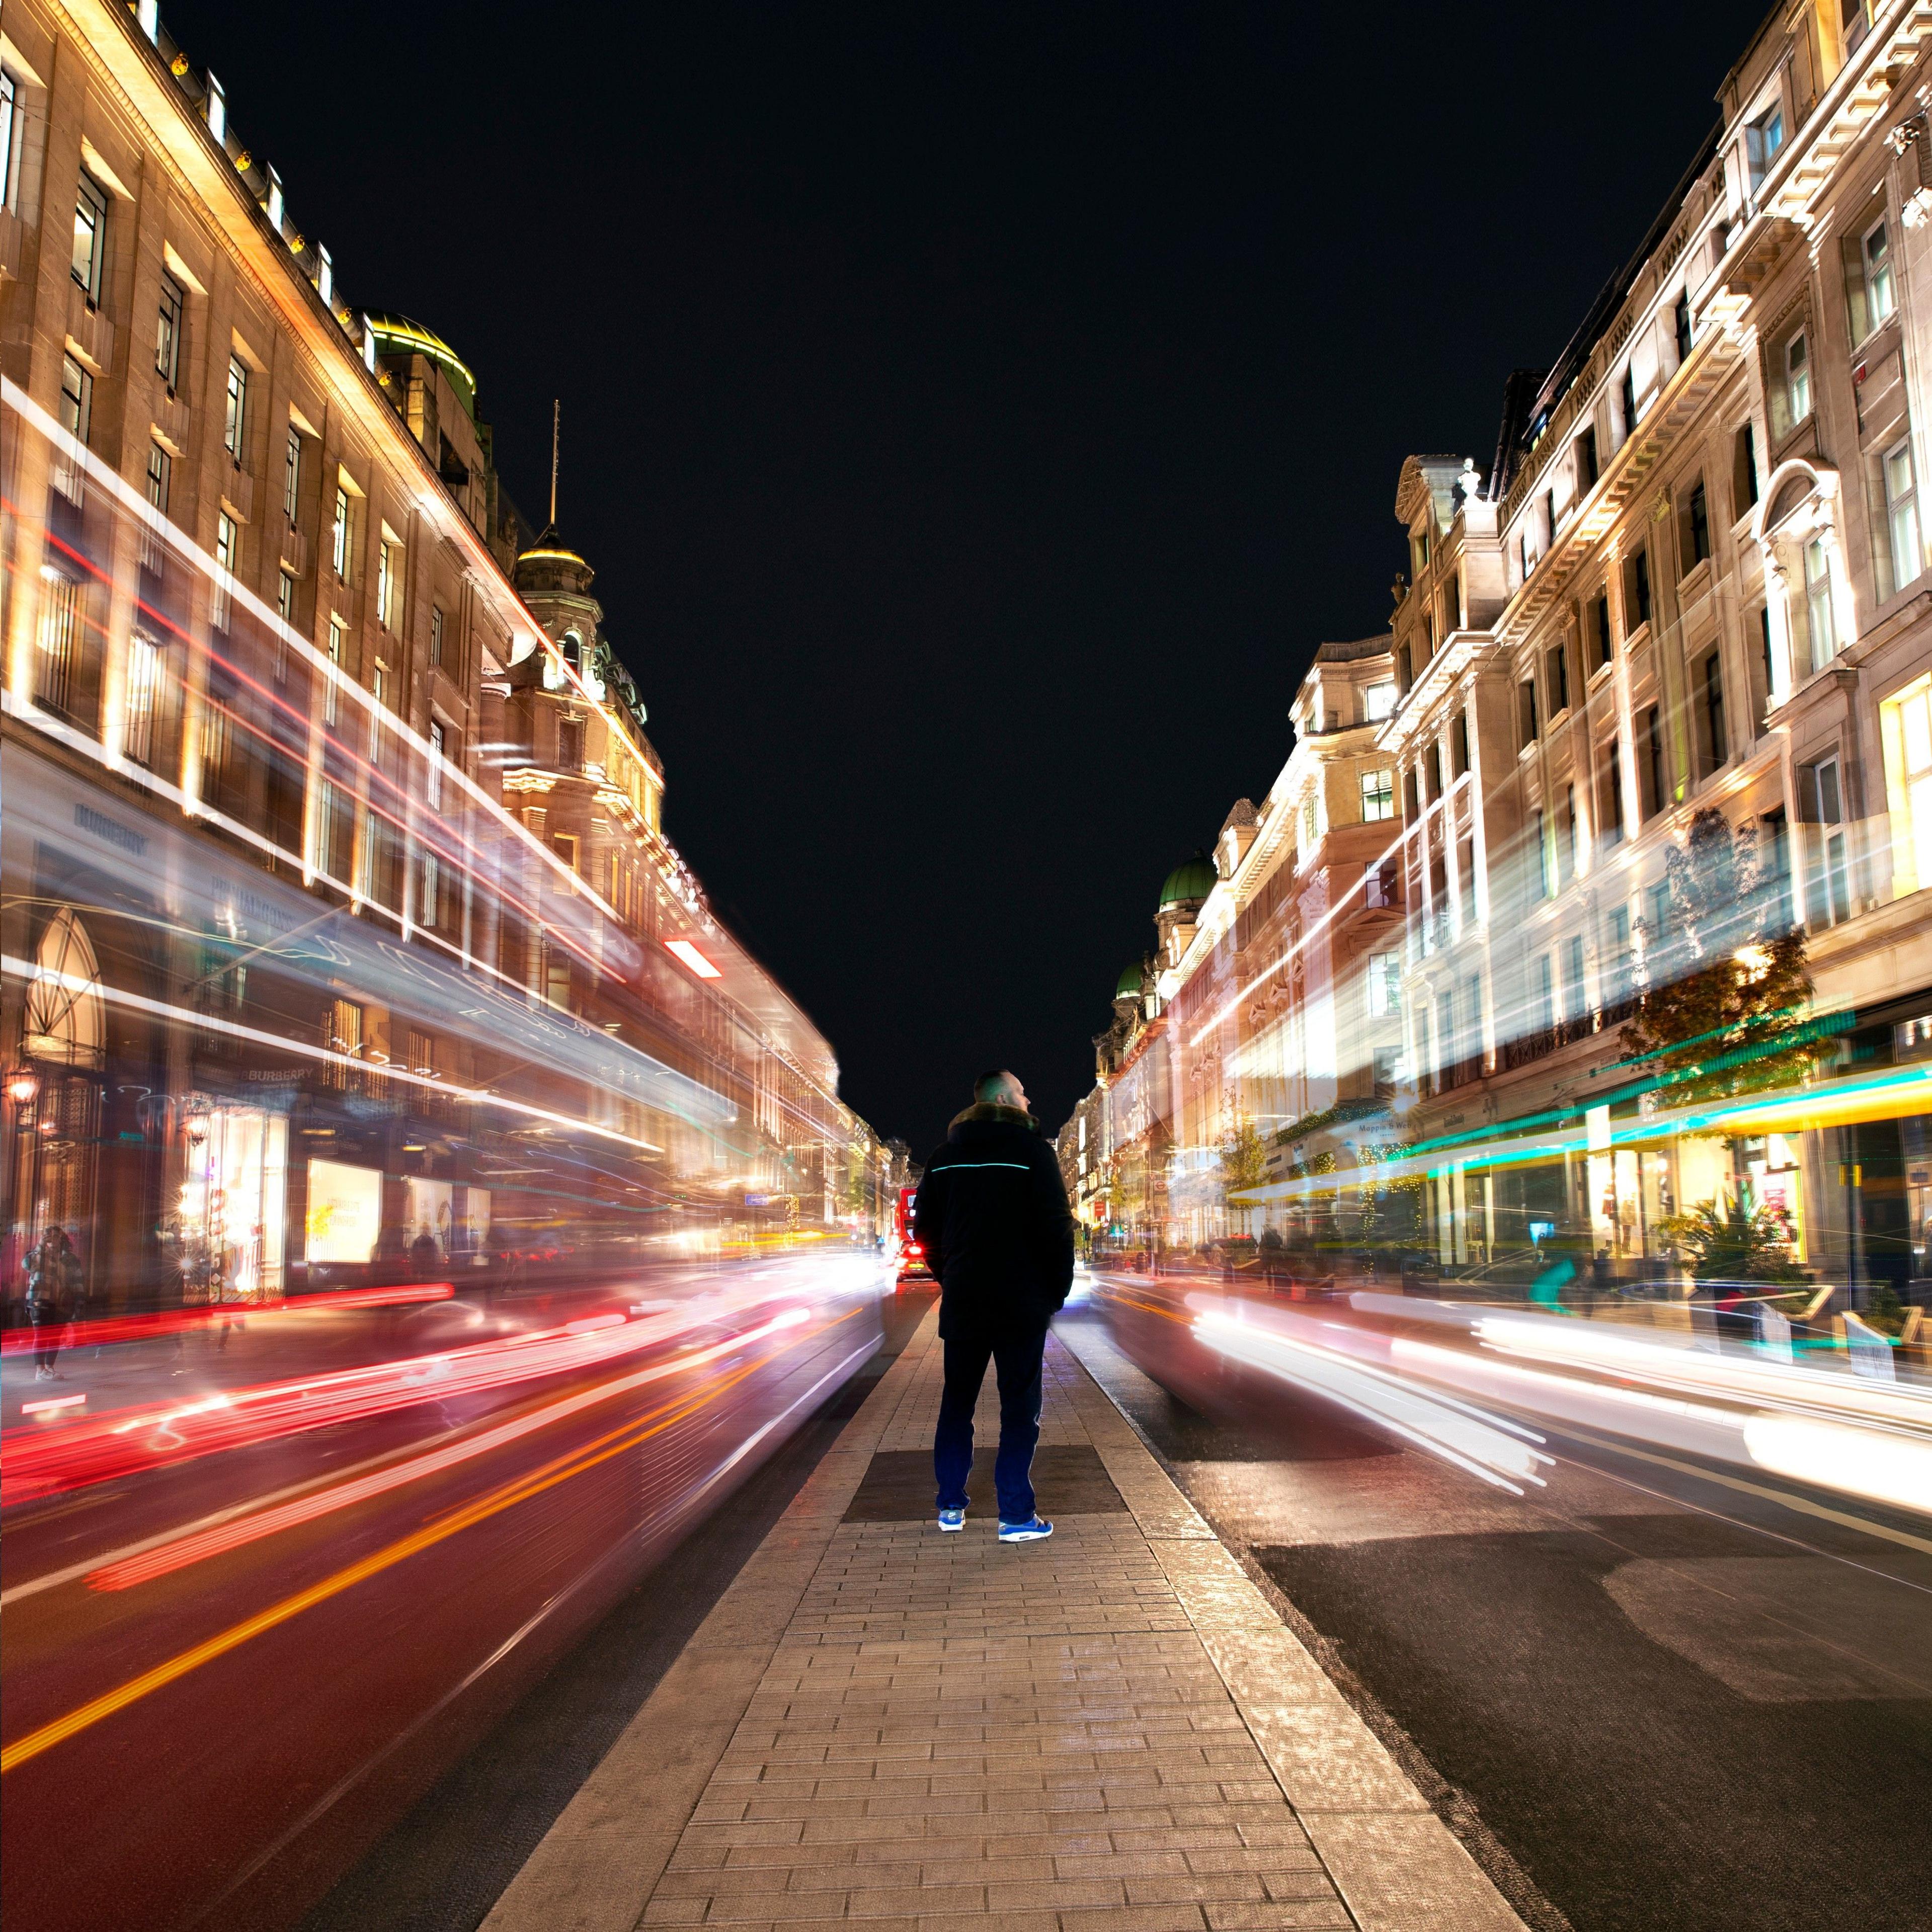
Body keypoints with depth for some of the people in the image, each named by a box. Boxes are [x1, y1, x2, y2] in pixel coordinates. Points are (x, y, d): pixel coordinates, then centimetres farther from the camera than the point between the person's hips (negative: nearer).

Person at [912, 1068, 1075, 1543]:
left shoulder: (946, 1155, 8)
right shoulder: (1031, 1149, -8)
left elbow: (926, 1226, 12)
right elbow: (1056, 1226, -12)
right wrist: (1058, 1288, -2)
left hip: (962, 1301, 5)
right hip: (1022, 1303, -5)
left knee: (957, 1401, 14)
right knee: (1020, 1406, 1)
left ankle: (951, 1506, 20)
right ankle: (1016, 1516, 2)